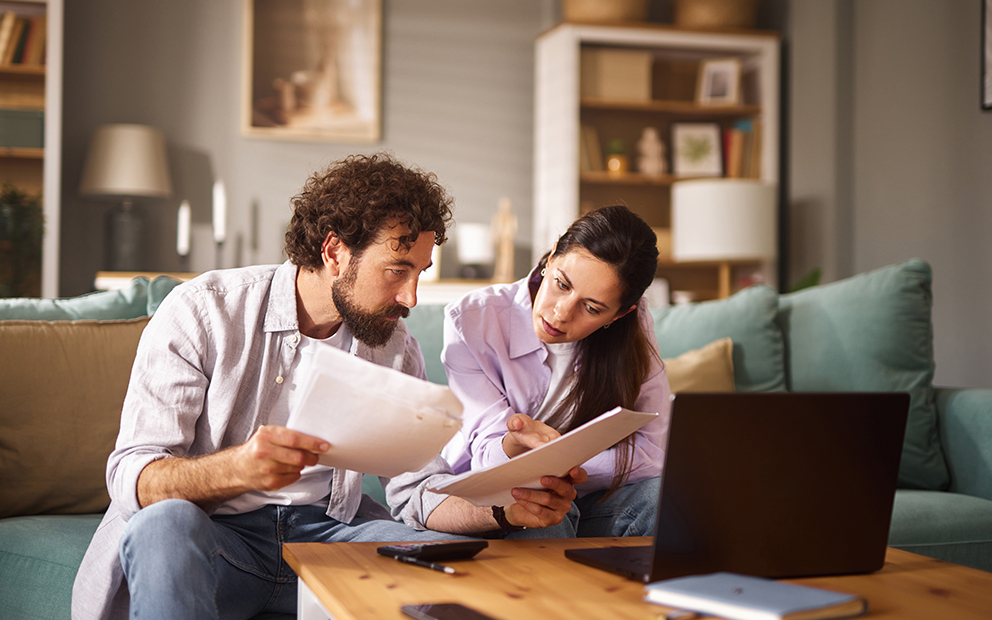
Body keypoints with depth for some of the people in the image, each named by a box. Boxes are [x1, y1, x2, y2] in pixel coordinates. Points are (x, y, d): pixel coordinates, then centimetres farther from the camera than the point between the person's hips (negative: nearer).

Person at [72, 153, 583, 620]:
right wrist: (235, 469, -38)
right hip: (216, 533, -3)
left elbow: (417, 493, 4)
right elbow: (134, 478, -16)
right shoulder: (204, 312, -9)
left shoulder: (397, 351, 6)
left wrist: (507, 508, -17)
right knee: (168, 523, -37)